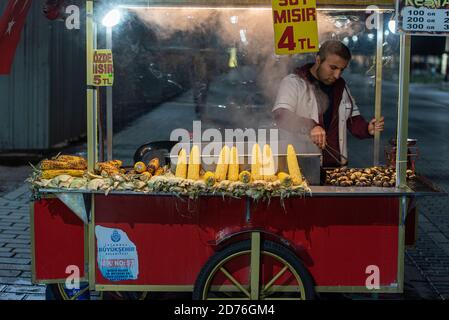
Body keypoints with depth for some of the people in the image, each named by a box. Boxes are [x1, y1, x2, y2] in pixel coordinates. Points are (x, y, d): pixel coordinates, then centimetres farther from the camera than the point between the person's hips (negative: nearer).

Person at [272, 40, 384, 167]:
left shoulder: (341, 86, 16)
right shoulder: (293, 82, -4)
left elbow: (353, 119, 25)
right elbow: (280, 116, -19)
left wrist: (367, 129, 3)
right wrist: (310, 126, -35)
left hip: (335, 165, 6)